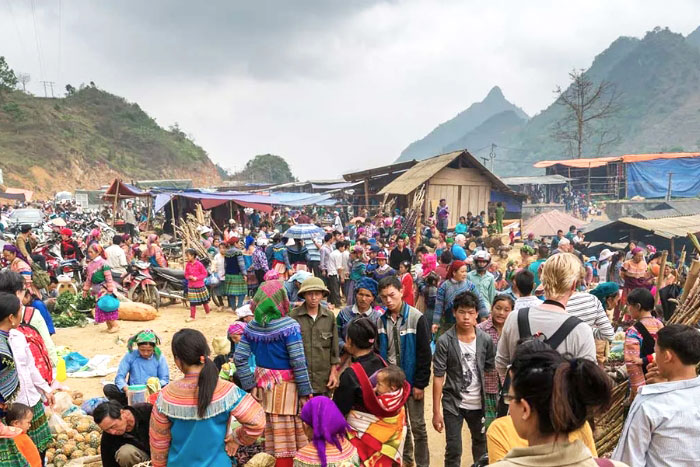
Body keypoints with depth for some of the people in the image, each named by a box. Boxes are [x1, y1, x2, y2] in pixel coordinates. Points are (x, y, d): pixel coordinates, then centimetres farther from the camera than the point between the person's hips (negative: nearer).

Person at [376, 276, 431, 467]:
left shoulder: (417, 318, -13)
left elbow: (424, 354, -12)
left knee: (417, 426, 5)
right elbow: (379, 352, 8)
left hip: (411, 381, -4)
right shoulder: (381, 320, 1)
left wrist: (420, 383, -13)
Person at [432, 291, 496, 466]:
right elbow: (438, 377, -11)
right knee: (453, 450, 1)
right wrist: (436, 411, -13)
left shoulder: (486, 339, -5)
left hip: (478, 403, 3)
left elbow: (491, 369, 4)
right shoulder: (445, 341, -13)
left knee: (481, 442, 22)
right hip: (453, 403, -3)